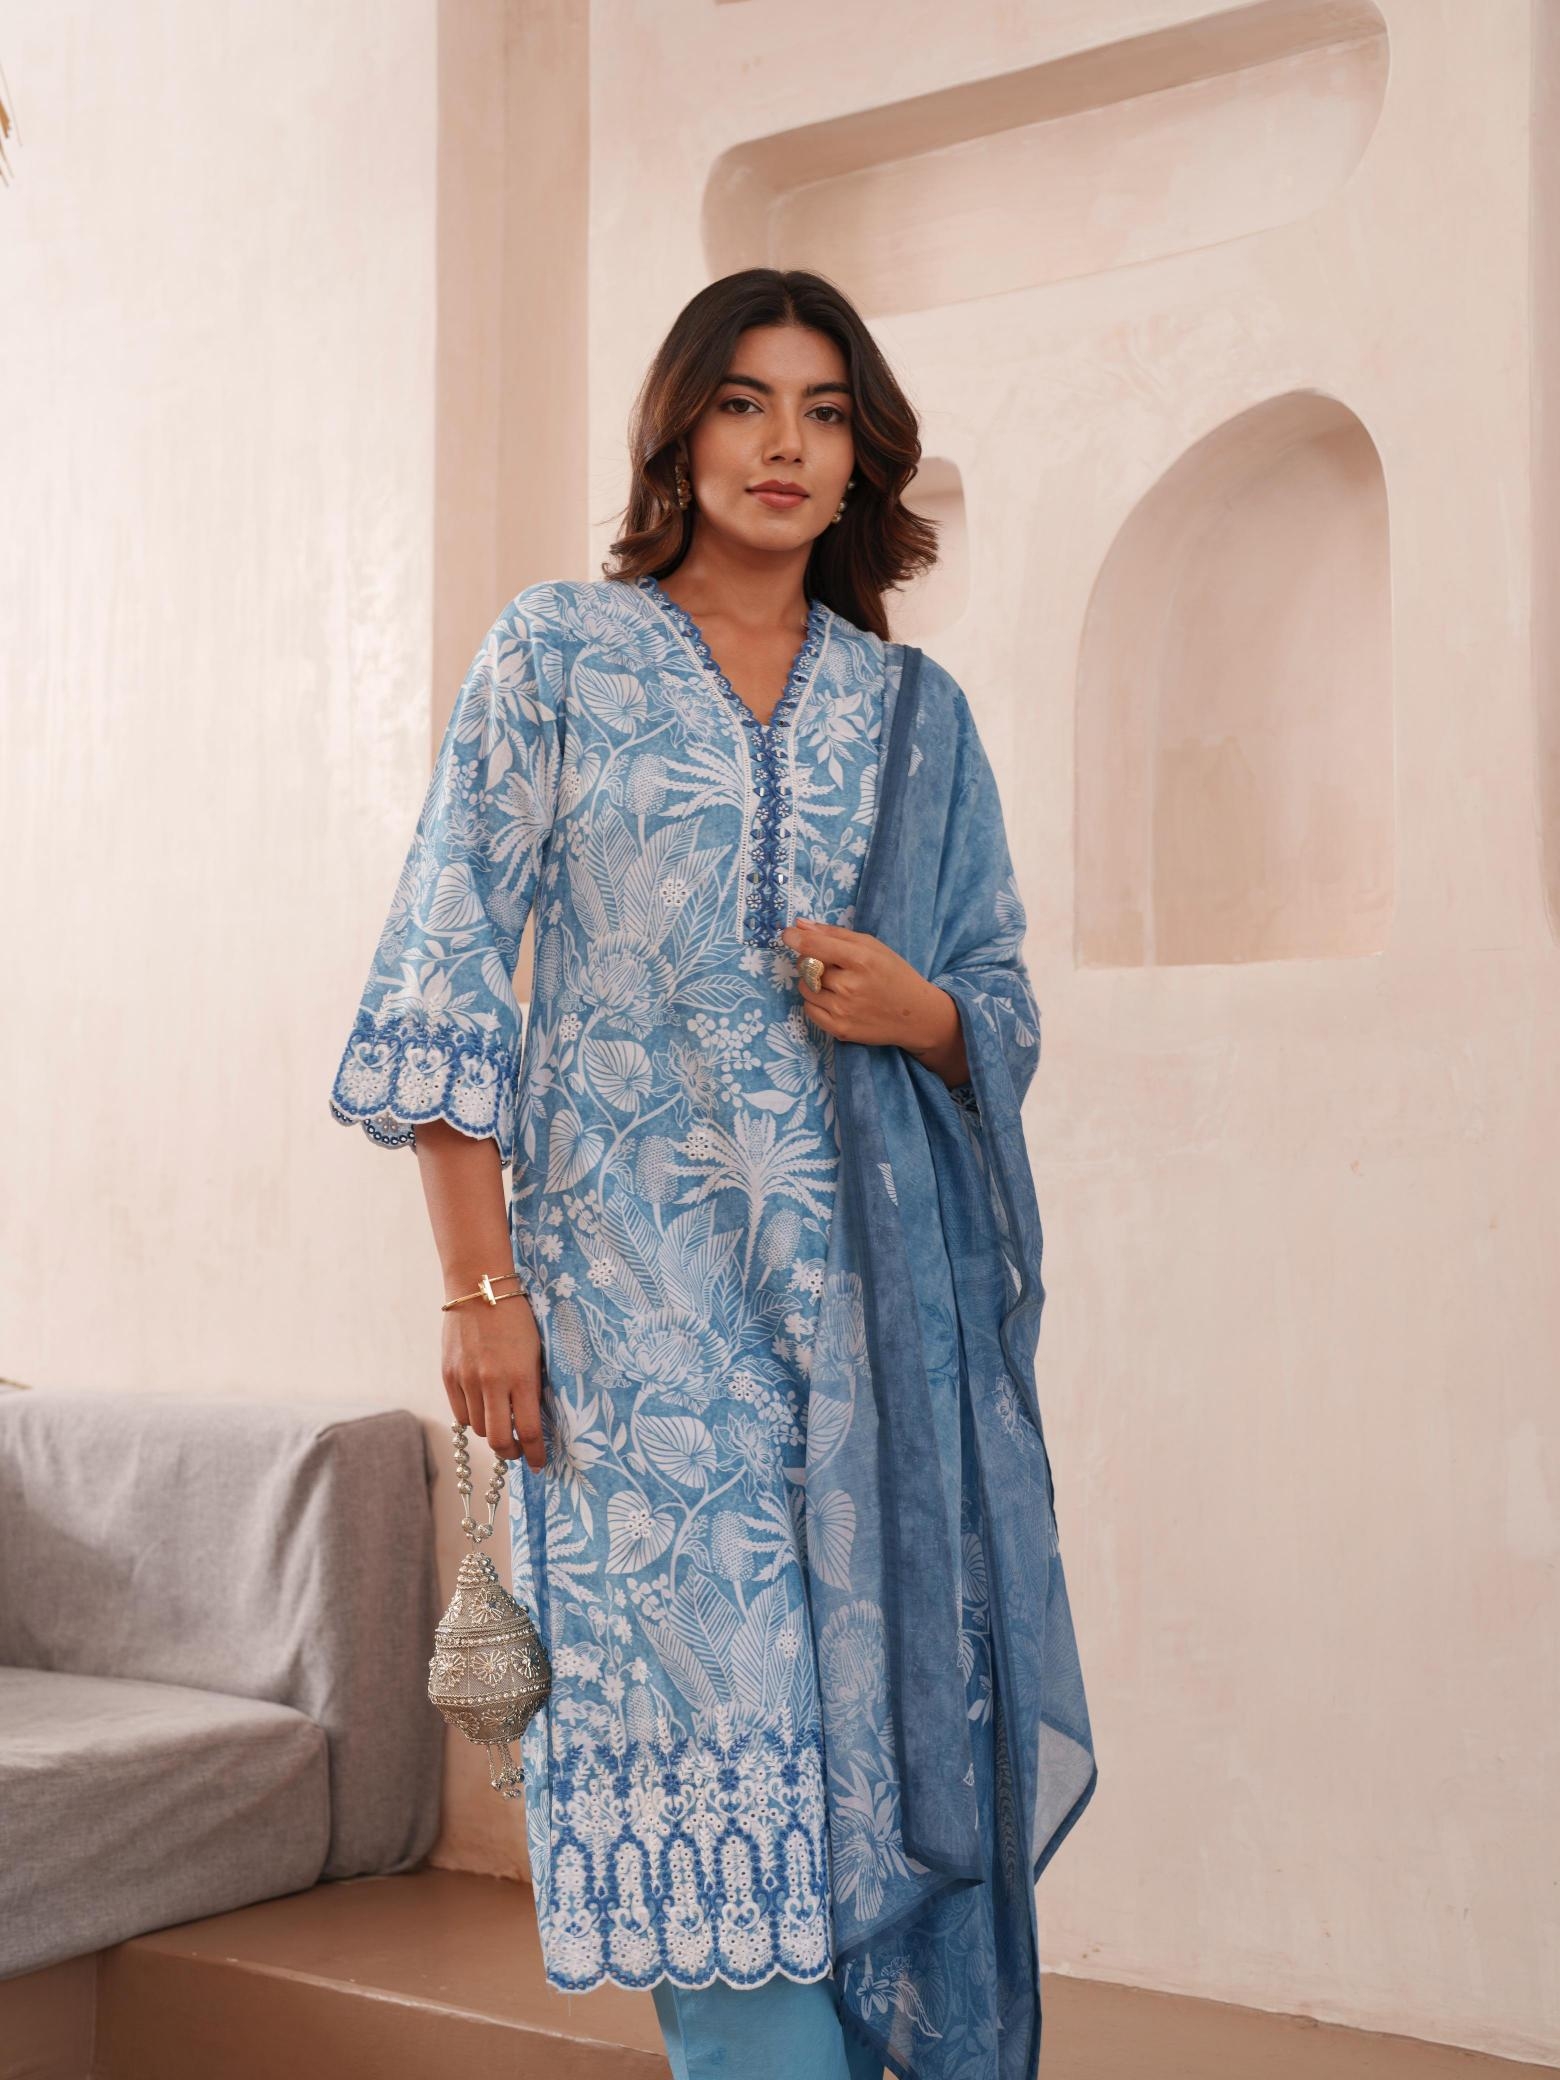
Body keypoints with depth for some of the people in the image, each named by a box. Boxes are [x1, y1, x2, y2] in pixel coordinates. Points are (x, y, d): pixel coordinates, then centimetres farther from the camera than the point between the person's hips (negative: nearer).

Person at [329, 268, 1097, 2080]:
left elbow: (1002, 1010, 16)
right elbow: (450, 976, 0)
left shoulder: (914, 711, 14)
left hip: (882, 1298, 3)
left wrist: (917, 1010, -8)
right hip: (643, 1285, -2)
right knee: (708, 1721, -6)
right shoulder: (557, 653, 6)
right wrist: (478, 1280, -8)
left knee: (901, 1718, 2)